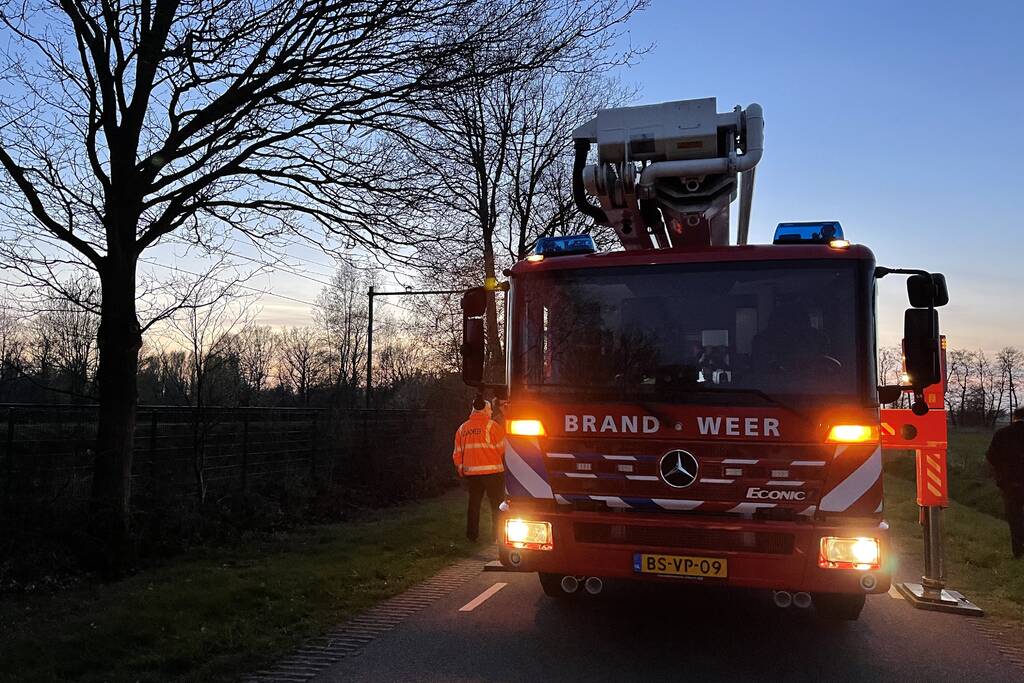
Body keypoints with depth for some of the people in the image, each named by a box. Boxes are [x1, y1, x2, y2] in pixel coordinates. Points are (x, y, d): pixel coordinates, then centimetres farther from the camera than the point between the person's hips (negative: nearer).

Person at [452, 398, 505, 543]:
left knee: (474, 504, 14)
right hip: (492, 471, -5)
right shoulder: (491, 426, -6)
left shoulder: (462, 428, 11)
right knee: (497, 504, 1)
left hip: (471, 472, 5)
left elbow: (457, 454, 12)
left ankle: (472, 535, 16)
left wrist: (461, 471, 20)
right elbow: (503, 448, -3)